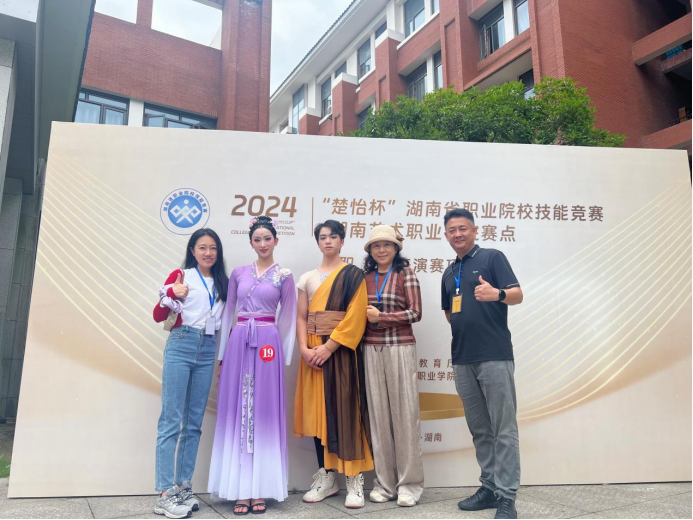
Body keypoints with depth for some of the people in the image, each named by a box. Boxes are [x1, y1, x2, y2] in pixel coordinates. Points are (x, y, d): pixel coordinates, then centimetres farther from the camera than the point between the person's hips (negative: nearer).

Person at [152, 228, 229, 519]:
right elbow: (158, 316, -2)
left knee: (194, 423, 9)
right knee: (172, 421, -5)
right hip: (181, 347, -5)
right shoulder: (180, 275, 2)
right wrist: (172, 294, -20)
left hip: (207, 352, 5)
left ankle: (183, 487, 18)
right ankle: (165, 494, 0)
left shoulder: (222, 282, 14)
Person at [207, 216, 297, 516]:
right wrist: (222, 356, 8)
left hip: (269, 344, -2)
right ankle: (240, 489, 11)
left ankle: (260, 489, 11)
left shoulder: (284, 276, 4)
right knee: (237, 413, 2)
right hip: (239, 343, 2)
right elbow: (227, 314, 11)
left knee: (264, 413, 1)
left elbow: (288, 319, 4)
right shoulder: (238, 274, 10)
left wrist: (284, 358, 2)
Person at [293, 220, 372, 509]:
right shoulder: (307, 278, 13)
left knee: (346, 410, -5)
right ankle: (326, 476, 17)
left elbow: (355, 317, -10)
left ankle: (355, 479, 3)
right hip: (313, 352, 5)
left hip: (341, 350, -4)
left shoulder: (353, 275, -1)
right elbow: (301, 317, 8)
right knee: (318, 411, 6)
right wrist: (304, 349, -8)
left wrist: (328, 347, -17)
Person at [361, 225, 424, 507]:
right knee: (378, 414, 7)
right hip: (371, 350, 4)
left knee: (404, 413, 1)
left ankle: (409, 483, 12)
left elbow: (415, 313, -6)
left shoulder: (405, 273, 0)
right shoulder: (365, 277, 11)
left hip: (400, 349, -3)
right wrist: (365, 316, -6)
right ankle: (384, 481, 18)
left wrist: (381, 317, -9)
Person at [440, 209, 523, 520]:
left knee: (504, 429, -2)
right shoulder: (448, 274, 18)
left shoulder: (492, 258, -1)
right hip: (462, 360, 7)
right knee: (479, 430, 13)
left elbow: (518, 295, -12)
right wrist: (462, 327, 10)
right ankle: (489, 487, 23)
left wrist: (497, 294, -32)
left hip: (495, 356, -7)